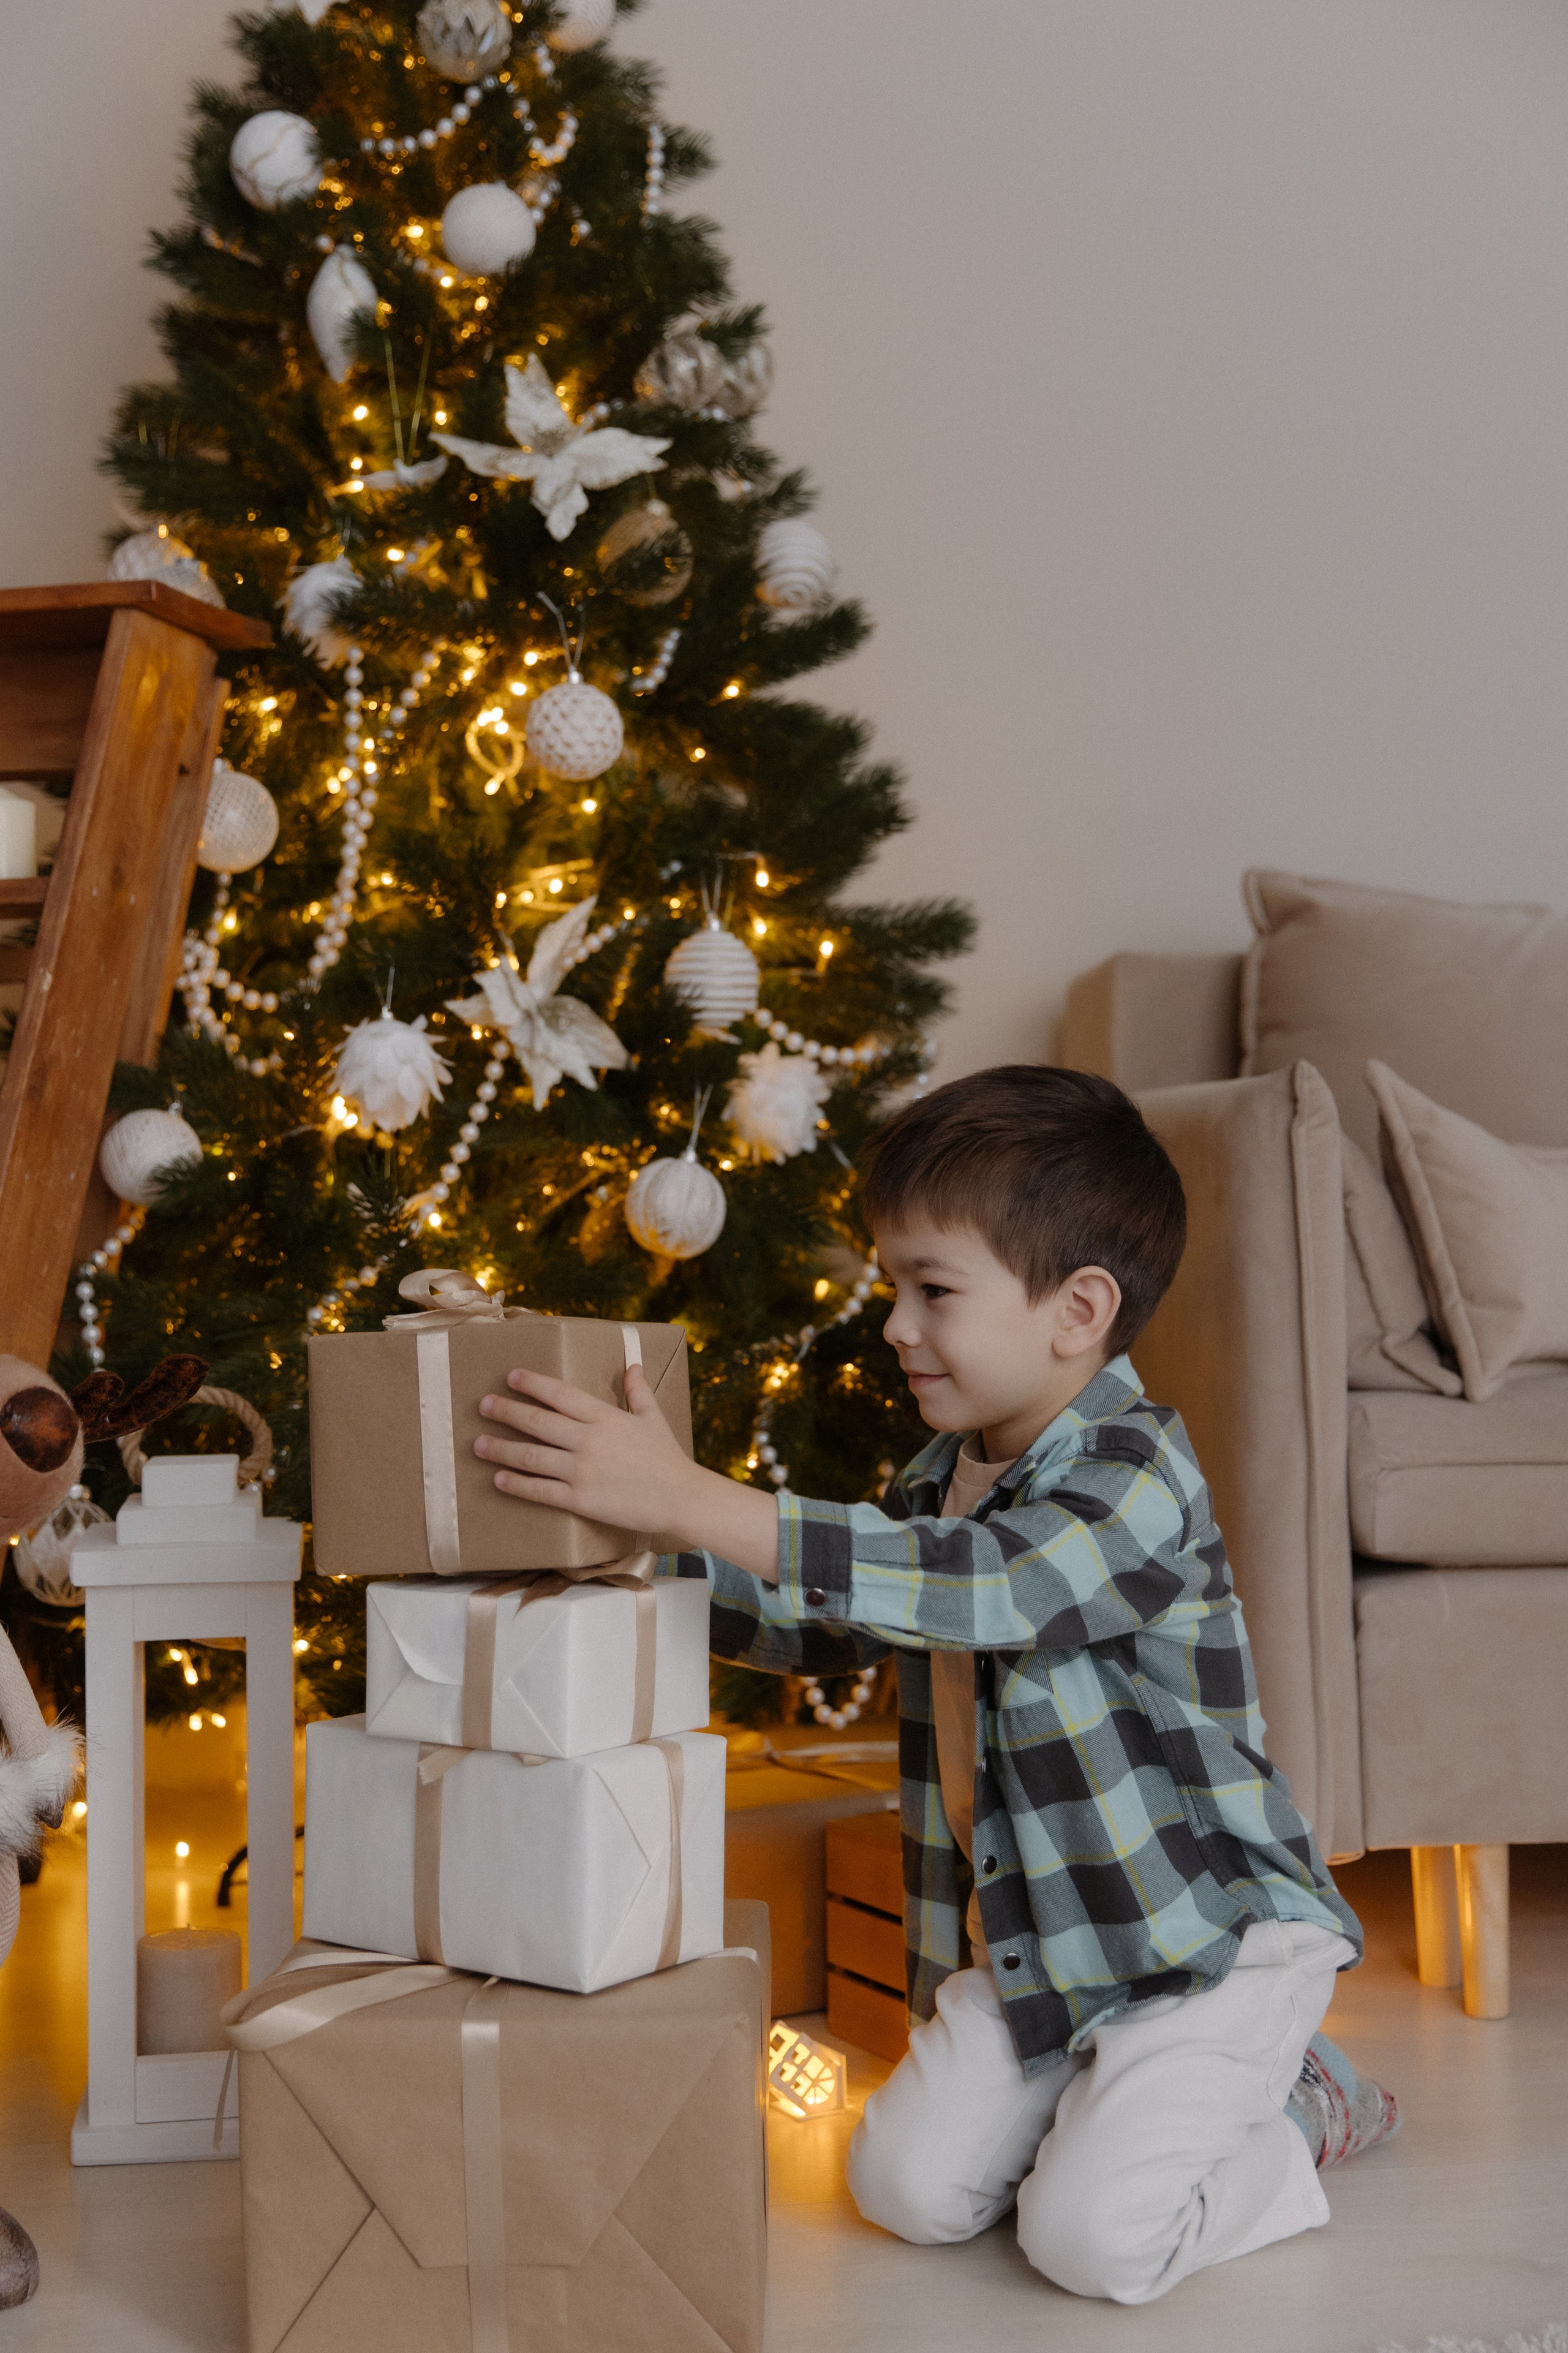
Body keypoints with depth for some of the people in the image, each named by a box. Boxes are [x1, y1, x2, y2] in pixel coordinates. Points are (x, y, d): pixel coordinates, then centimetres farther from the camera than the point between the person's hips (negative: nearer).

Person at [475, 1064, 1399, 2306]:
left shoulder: (1137, 1484, -24)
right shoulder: (941, 1483, 4)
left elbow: (962, 1588, -41)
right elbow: (817, 1624, 15)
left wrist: (687, 1497, -47)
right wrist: (640, 1542, 2)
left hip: (1209, 1934, -8)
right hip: (1030, 1942, 8)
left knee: (1092, 2237, -17)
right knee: (907, 2189, 0)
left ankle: (1299, 2115, 10)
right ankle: (1112, 2095, 22)